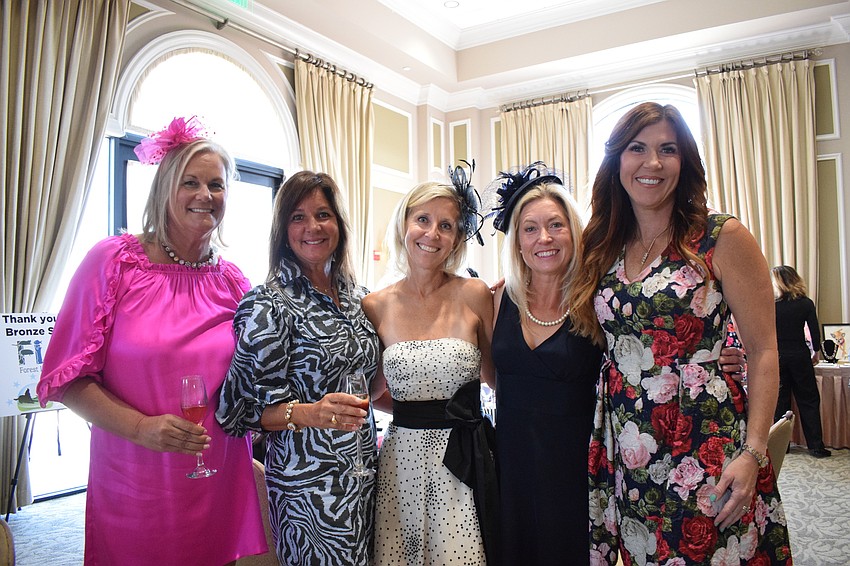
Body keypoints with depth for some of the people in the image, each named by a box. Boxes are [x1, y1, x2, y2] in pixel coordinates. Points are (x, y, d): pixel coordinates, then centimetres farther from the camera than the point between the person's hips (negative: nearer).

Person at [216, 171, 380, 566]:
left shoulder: (356, 296, 6)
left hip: (363, 471, 6)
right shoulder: (268, 304, -13)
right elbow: (249, 406, -14)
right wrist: (310, 413, -28)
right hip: (307, 480, -6)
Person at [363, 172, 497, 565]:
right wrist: (408, 410, -3)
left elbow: (495, 374, 4)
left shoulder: (474, 294, -4)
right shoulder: (376, 306, -1)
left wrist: (505, 305, -4)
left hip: (464, 457, -1)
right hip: (402, 458, 2)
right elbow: (371, 391, 10)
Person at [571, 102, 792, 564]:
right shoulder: (604, 247, 6)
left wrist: (753, 453, -15)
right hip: (624, 449, 4)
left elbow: (763, 352, -8)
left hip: (705, 442, -3)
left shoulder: (723, 239, -6)